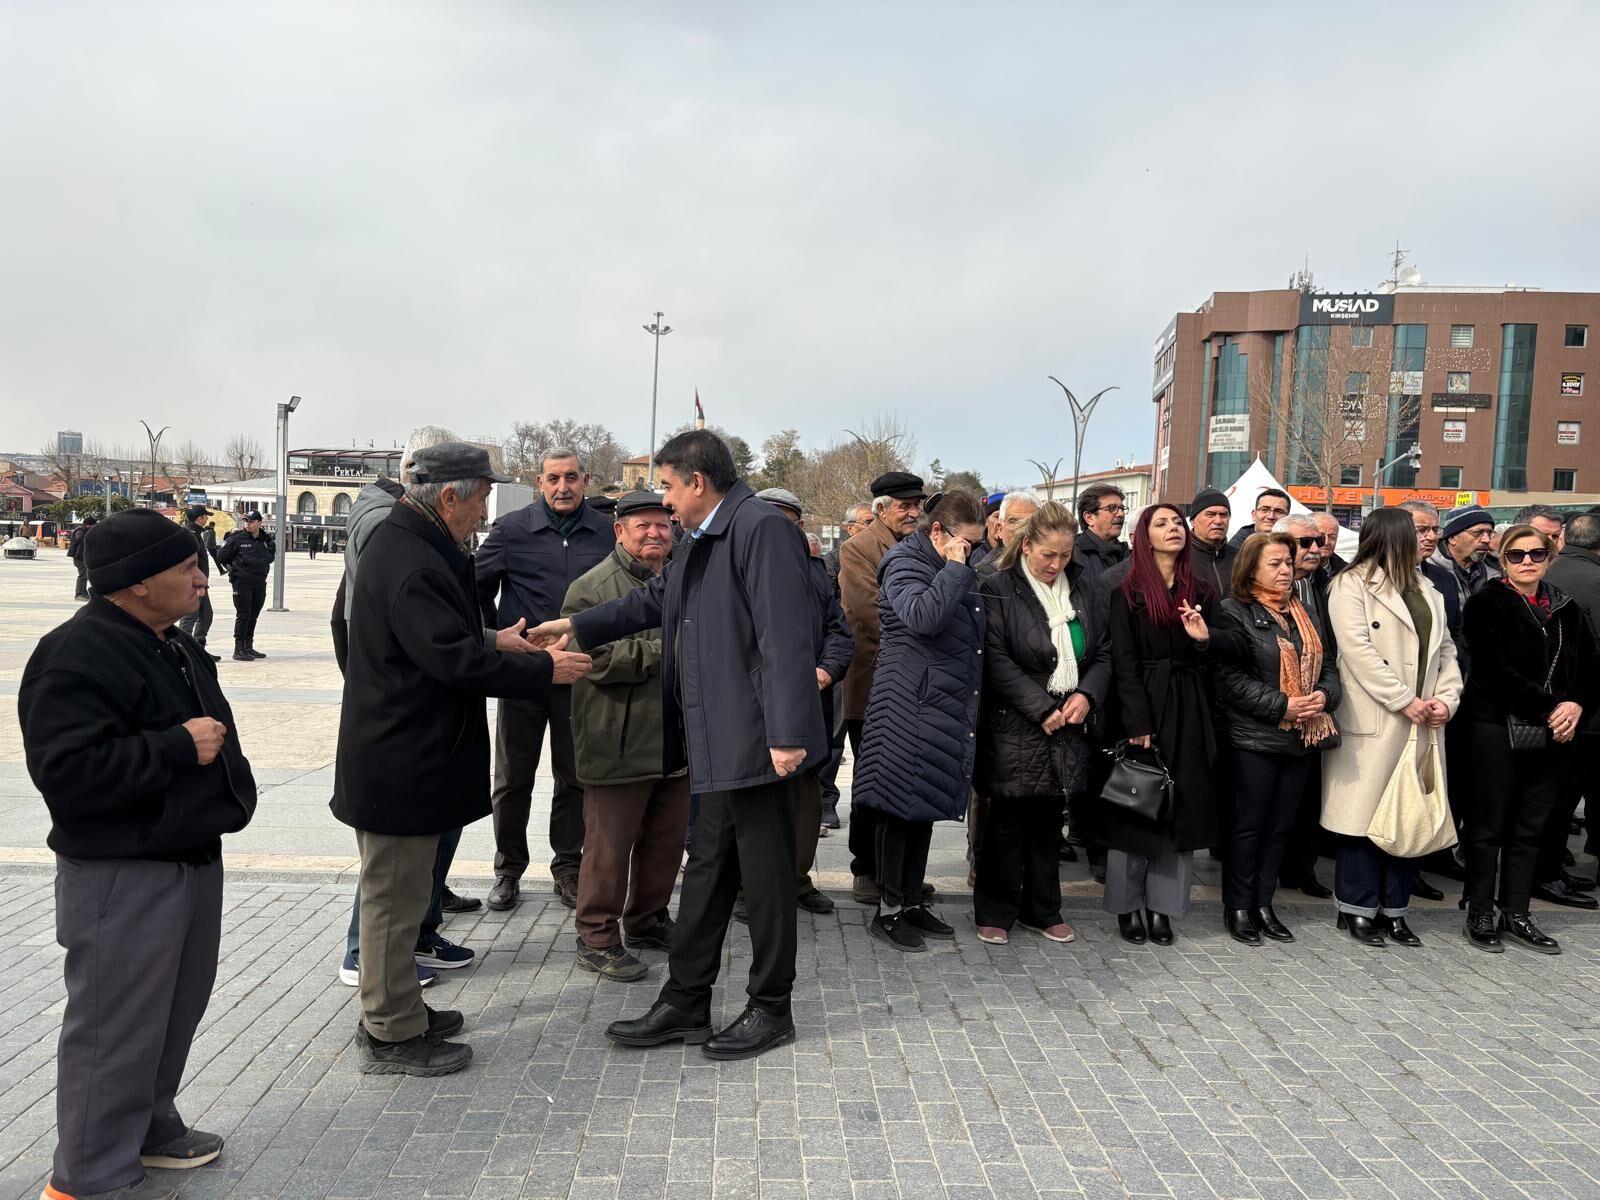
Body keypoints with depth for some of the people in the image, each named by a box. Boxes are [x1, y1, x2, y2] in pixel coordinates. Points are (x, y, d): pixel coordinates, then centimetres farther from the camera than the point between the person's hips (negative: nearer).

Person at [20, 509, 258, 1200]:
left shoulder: (169, 645, 11)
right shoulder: (76, 656, -20)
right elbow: (67, 769, -29)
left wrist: (215, 749, 9)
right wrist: (180, 747, -25)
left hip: (193, 858, 10)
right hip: (121, 878, -9)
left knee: (176, 1013, 21)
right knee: (116, 1028, 3)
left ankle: (150, 1126, 40)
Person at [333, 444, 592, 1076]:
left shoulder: (406, 544, 10)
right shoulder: (412, 563, -23)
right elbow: (456, 661, -26)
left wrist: (498, 640, 14)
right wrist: (543, 669, -18)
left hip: (402, 756, 11)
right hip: (400, 763, -11)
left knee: (400, 893, 21)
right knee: (395, 898, 3)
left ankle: (398, 1010, 35)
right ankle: (391, 1035, 17)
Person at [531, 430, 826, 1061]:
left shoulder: (763, 527, -15)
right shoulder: (702, 539, 16)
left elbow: (786, 637, -22)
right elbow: (654, 600, 29)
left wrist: (788, 734, -24)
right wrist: (576, 625, 29)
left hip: (755, 740, -9)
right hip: (717, 742, 10)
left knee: (765, 875, 5)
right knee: (706, 872, 16)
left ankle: (771, 1009, 21)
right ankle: (685, 1005, 27)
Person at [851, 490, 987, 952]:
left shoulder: (950, 570, 17)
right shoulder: (906, 563, -8)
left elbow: (969, 633, 23)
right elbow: (922, 617, -28)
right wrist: (954, 568, -19)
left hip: (944, 708, 9)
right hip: (909, 709, -9)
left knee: (925, 808, 13)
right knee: (900, 808, -1)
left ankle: (913, 902, 23)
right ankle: (888, 911, 9)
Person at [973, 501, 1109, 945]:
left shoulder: (1079, 591, 9)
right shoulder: (998, 589, -7)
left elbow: (1102, 653, 11)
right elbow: (996, 660, -14)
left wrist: (1087, 695, -7)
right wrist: (1041, 709, -16)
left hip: (1066, 726, 5)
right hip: (1014, 726, -5)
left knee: (1048, 819, 13)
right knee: (1008, 820, 2)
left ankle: (1043, 910, 26)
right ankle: (994, 913, 16)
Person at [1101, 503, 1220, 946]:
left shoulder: (1202, 593, 12)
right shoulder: (1127, 594, -2)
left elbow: (1213, 664, 14)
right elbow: (1124, 664, -9)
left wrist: (1204, 639, -8)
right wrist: (1138, 724, -16)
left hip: (1189, 712, 4)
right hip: (1142, 708, -4)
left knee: (1182, 807, 5)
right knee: (1135, 805, 1)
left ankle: (1161, 906, 15)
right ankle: (1128, 905, 14)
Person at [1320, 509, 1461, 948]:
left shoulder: (1426, 590, 19)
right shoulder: (1352, 585, -4)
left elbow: (1445, 649, 15)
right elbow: (1357, 650, -13)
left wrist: (1447, 698, -1)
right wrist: (1405, 701, -14)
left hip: (1421, 723, 7)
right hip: (1372, 722, -6)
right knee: (1365, 813, -1)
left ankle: (1394, 908, 17)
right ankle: (1359, 908, 9)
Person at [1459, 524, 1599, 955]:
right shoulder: (1487, 605, -4)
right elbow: (1497, 671, -13)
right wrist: (1548, 709, -17)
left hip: (1555, 732, 5)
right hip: (1499, 728, -5)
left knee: (1532, 826, 9)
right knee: (1491, 824, 2)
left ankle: (1516, 914, 19)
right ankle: (1480, 914, 11)